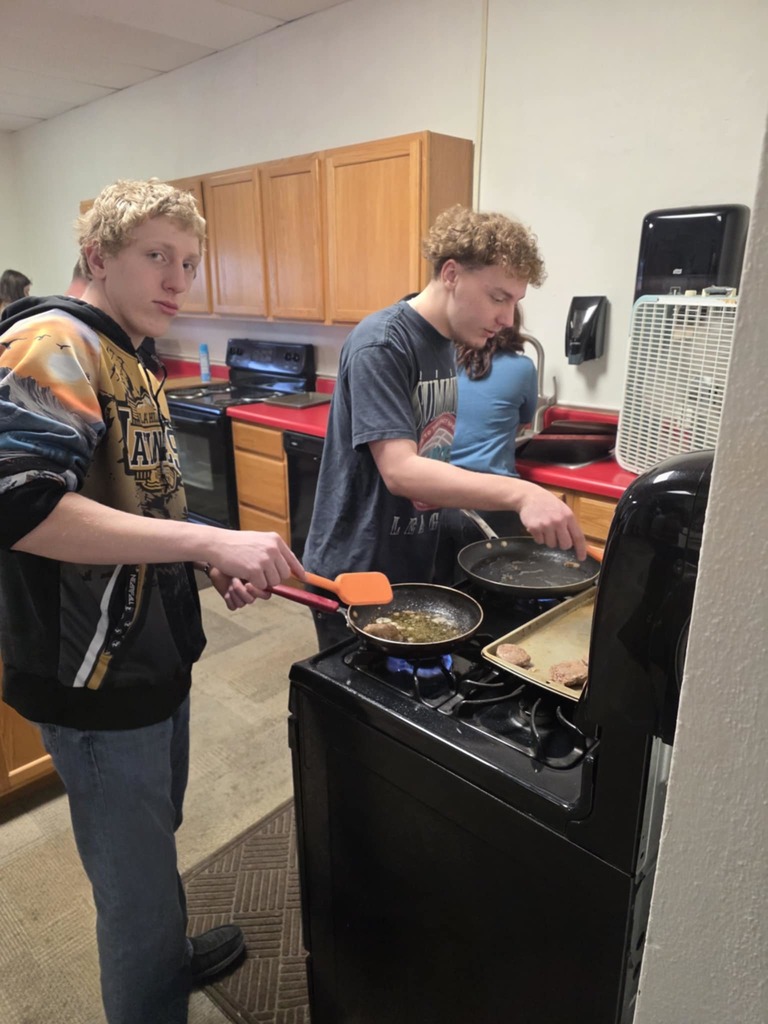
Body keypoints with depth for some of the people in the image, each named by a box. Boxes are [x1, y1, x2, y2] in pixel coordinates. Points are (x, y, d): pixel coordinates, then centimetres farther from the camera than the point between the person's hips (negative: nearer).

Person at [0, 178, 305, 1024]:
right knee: (137, 887, 8)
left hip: (154, 655, 10)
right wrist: (210, 540, -31)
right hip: (98, 677, -10)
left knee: (156, 838, 29)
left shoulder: (128, 362, 13)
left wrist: (216, 563, 5)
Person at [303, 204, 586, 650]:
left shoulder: (445, 344, 6)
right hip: (354, 575, -8)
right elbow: (400, 471, -31)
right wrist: (520, 492, -40)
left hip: (414, 569, 8)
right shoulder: (380, 344, -20)